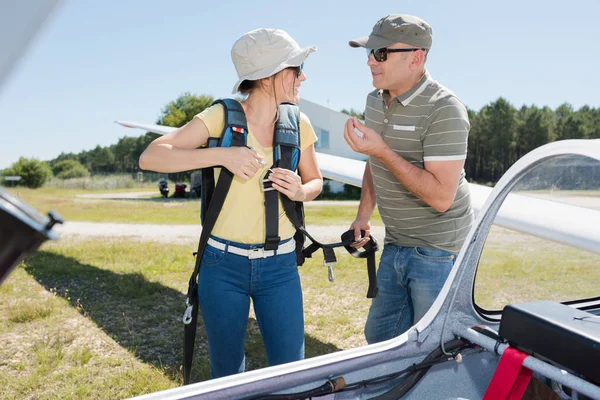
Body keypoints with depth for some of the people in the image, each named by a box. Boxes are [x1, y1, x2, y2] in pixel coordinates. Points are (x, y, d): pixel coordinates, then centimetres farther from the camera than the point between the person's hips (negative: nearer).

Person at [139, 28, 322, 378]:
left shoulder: (297, 123, -1)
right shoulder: (223, 116, -10)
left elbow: (315, 181, 13)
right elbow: (151, 157, -16)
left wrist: (300, 192, -10)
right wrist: (222, 155, -25)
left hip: (280, 266, 2)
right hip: (224, 264, -2)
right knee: (227, 372, 15)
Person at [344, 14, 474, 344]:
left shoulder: (444, 110, -20)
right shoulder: (375, 100, 6)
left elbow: (441, 197, -26)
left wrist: (382, 151, -27)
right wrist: (363, 214, 12)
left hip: (438, 252, -8)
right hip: (395, 245, 8)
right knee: (378, 336, 17)